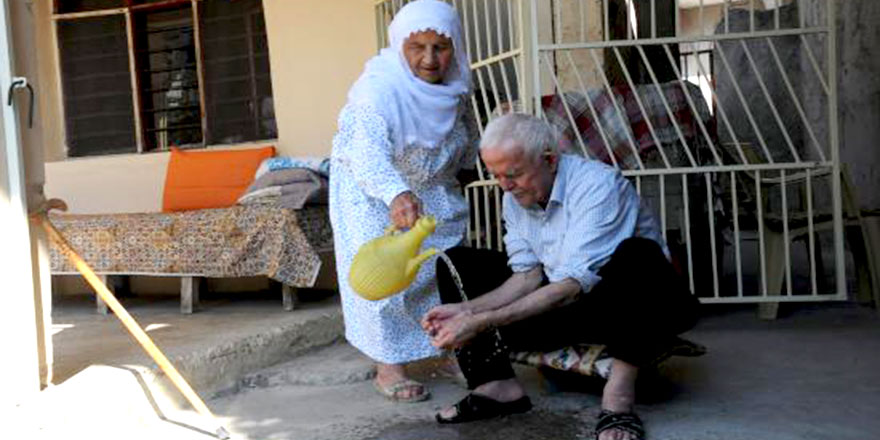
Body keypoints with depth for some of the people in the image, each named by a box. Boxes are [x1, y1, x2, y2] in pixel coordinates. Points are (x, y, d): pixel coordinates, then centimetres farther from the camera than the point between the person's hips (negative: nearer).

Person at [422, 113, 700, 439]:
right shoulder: (514, 198, -1)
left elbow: (573, 286, -31)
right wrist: (466, 309, -20)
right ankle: (497, 384, -13)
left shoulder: (598, 186, -24)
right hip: (564, 307, 7)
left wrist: (482, 323, -35)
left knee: (638, 253, -40)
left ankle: (620, 388, -28)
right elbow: (529, 276, -3)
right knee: (457, 263, -1)